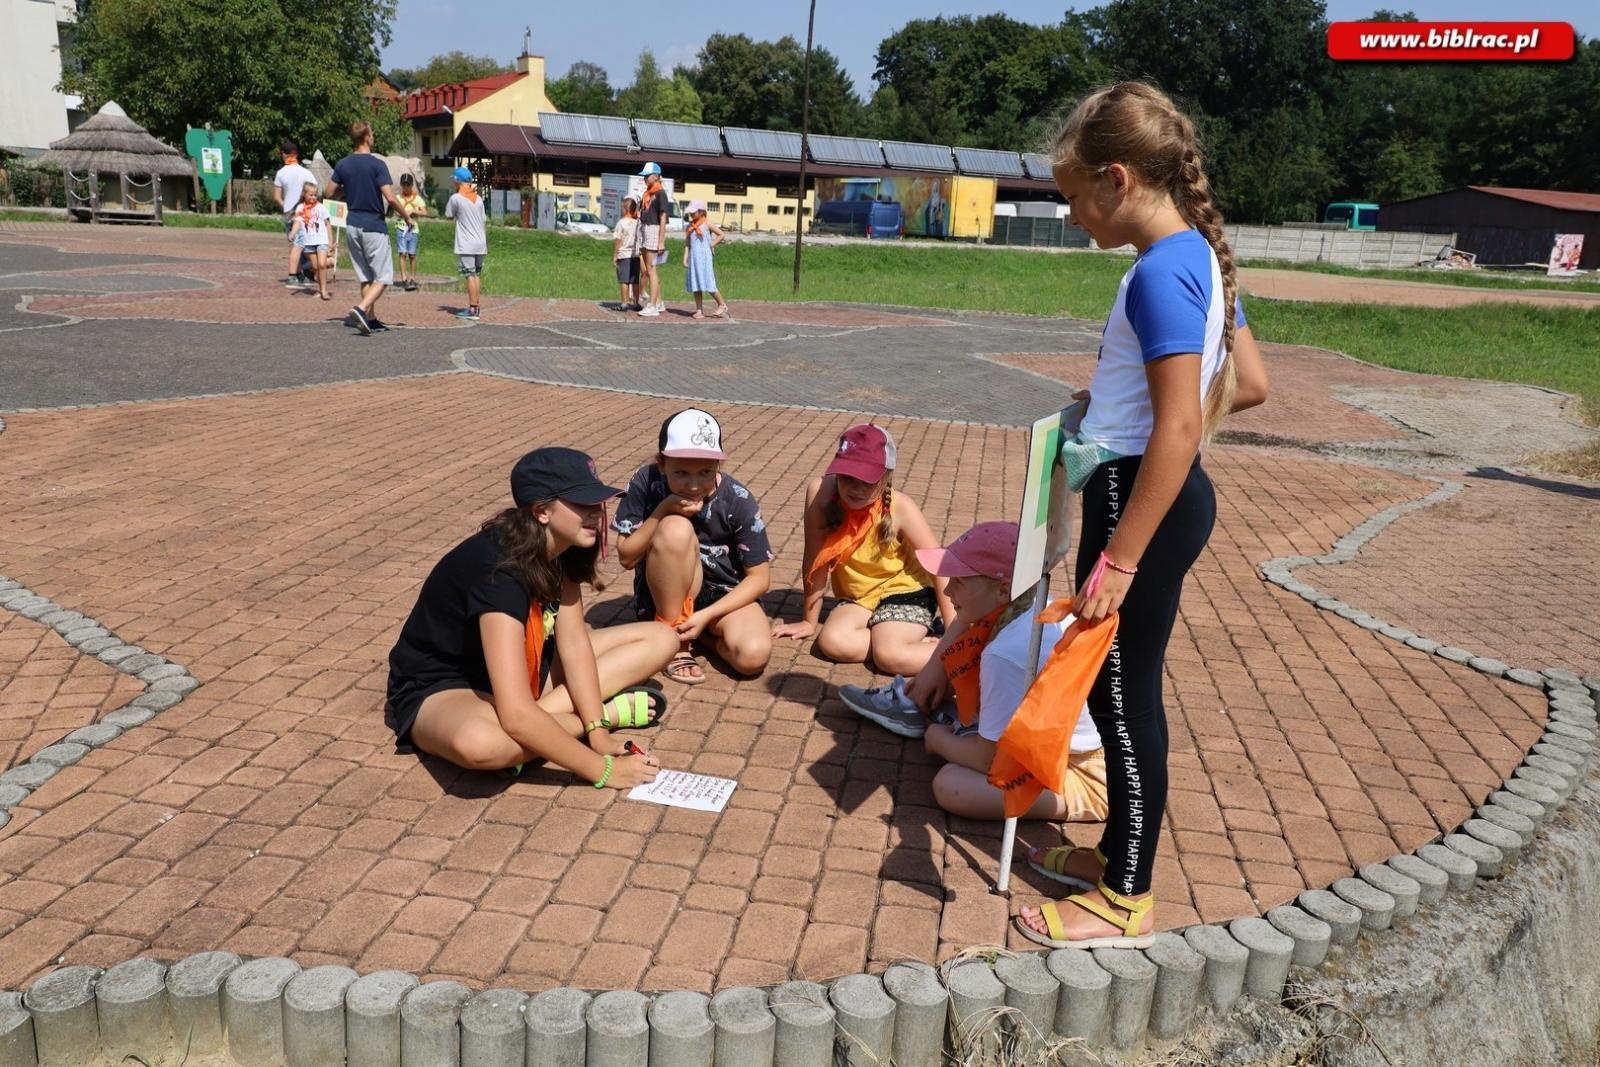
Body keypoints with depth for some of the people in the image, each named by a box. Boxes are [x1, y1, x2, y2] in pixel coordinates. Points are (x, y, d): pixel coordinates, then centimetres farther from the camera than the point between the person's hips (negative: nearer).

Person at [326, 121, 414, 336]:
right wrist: (406, 214, -2)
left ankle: (371, 319, 14)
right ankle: (361, 309, -19)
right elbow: (390, 197, -17)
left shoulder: (342, 165, 5)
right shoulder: (377, 165, -12)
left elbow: (330, 192, 11)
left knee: (365, 277, 14)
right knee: (383, 277, -1)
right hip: (374, 226, -6)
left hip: (352, 225, 6)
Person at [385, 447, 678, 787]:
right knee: (478, 741, -46)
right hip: (441, 688, -7)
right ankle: (611, 711, -20)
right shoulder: (498, 571, -34)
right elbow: (517, 716, -40)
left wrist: (596, 732, -22)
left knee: (661, 639, -1)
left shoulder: (561, 549, -9)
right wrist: (602, 769, -36)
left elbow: (574, 642, -10)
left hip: (525, 666, 8)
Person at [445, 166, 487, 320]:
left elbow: (448, 215, 5)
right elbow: (483, 222, 13)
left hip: (466, 245, -6)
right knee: (477, 274, 12)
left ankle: (472, 310, -9)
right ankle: (475, 306, 16)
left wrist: (456, 192, 7)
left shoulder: (456, 198, -8)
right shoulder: (478, 199, 10)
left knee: (470, 275, -7)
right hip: (480, 244, 6)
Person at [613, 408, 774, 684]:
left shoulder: (738, 501, -18)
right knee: (676, 529, -31)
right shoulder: (646, 483, -17)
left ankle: (693, 629, 0)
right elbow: (627, 558, -13)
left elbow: (759, 577, -12)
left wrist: (706, 615, -22)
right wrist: (663, 511, -27)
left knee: (754, 655, -31)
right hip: (663, 598, 0)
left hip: (722, 597, 0)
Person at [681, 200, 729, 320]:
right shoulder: (690, 226, 12)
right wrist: (685, 258, 4)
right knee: (695, 284, 3)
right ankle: (699, 310, 7)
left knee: (708, 283, -8)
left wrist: (712, 245, -5)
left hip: (704, 257, -5)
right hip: (693, 258, 5)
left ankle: (722, 305, 7)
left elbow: (721, 235, 0)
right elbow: (687, 243, 11)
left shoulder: (707, 223, -2)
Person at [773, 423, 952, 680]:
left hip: (906, 591, -4)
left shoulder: (900, 508, -22)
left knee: (888, 655, -29)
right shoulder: (821, 492, -20)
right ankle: (916, 639, -8)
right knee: (831, 642, -24)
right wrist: (809, 620, -4)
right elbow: (815, 560, -13)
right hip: (858, 597, 4)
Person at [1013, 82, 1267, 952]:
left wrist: (1118, 560, -23)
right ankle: (1121, 852, 34)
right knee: (1122, 690, 19)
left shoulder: (1161, 272, -19)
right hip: (1164, 494, 10)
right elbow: (1243, 383, 18)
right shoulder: (1201, 256, 10)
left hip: (1140, 498, -10)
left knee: (1123, 697, 1)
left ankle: (1126, 903, 16)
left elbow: (1178, 430, -24)